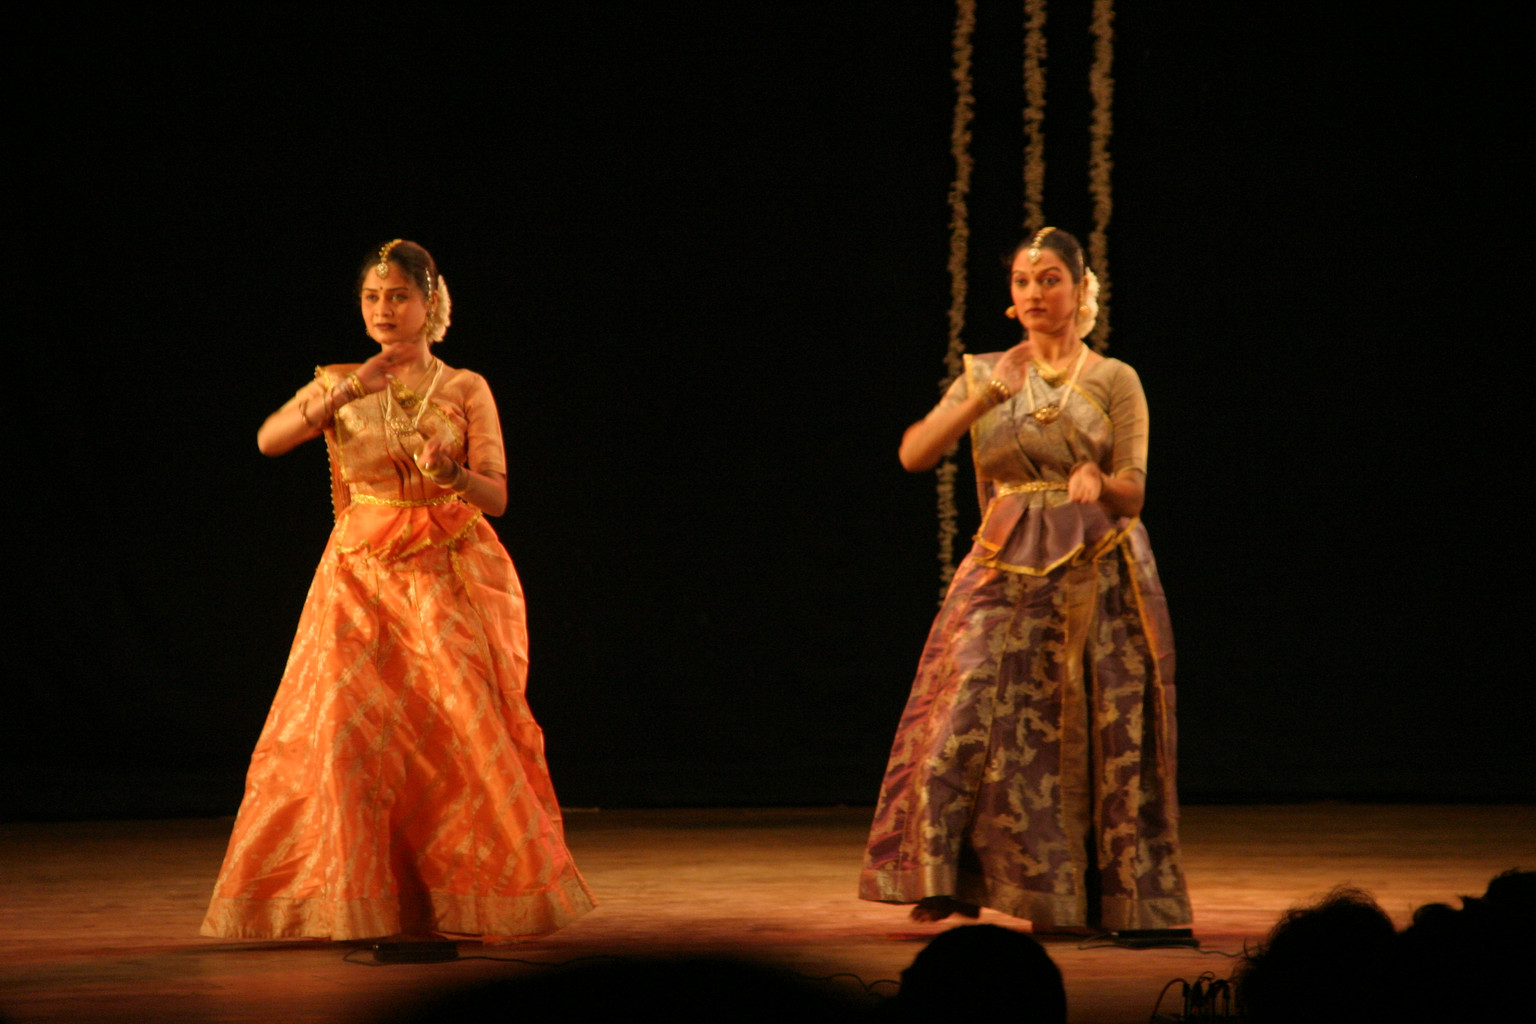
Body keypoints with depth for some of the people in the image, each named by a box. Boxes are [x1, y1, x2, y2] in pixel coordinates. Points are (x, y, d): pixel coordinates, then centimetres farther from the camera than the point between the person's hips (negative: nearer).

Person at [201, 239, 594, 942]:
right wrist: (348, 393, -21)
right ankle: (359, 902, -3)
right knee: (348, 727, -11)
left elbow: (496, 496, -3)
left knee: (460, 730, -11)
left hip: (452, 580, -1)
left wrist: (453, 473, -25)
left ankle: (475, 898, 1)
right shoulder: (339, 384, 7)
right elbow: (268, 439, -10)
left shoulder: (466, 390, 4)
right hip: (362, 578, 1)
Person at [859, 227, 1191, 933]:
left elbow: (1134, 493, -1)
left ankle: (1085, 900, 4)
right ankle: (954, 878, -9)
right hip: (1004, 573, 1)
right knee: (972, 714, -13)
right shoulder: (984, 376, 10)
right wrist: (985, 399, -17)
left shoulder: (1114, 381, 4)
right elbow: (914, 454, -4)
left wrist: (1098, 482, -25)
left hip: (1095, 576, -1)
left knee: (1087, 736, -3)